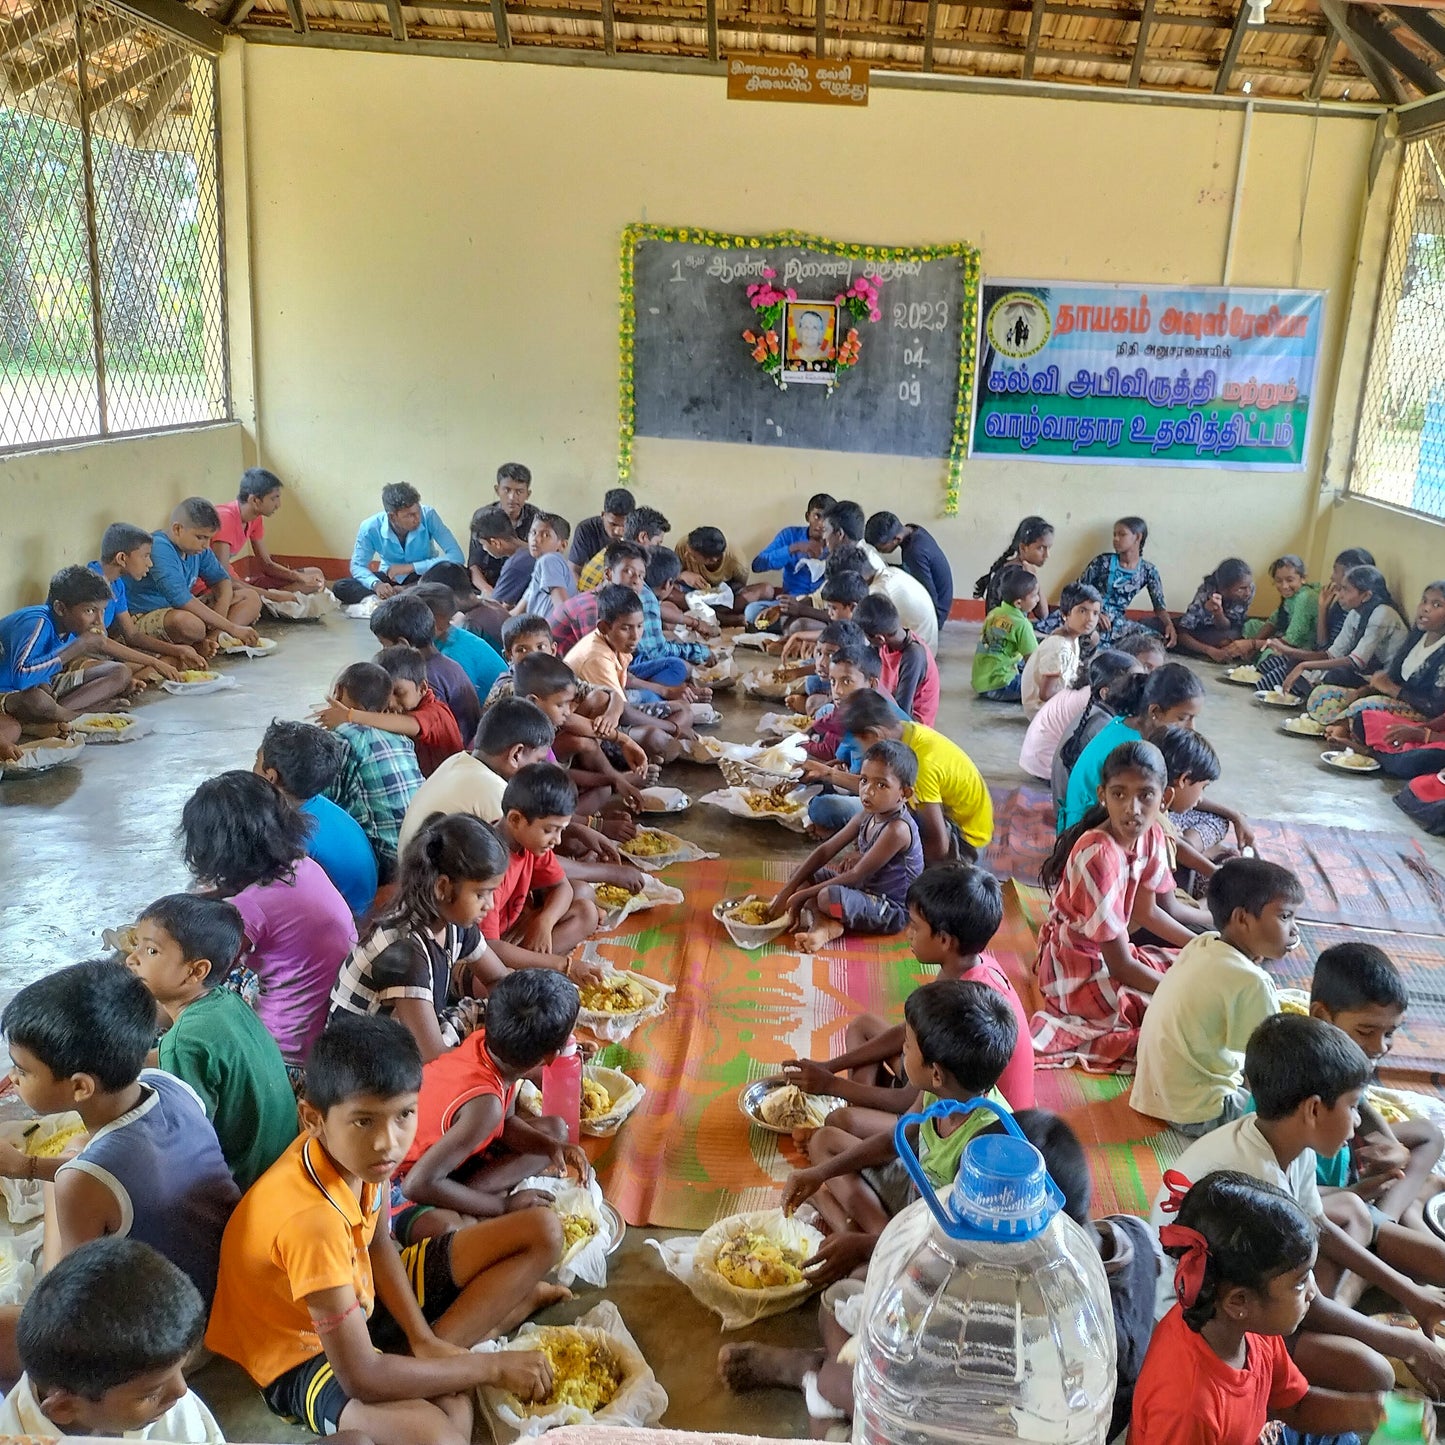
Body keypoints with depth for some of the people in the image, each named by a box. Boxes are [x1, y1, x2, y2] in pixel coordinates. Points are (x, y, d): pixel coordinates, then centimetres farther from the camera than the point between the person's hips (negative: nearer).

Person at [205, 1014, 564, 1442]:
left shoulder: (354, 1150, -16)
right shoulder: (310, 1218, -37)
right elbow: (360, 1378, -33)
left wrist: (424, 1340, -10)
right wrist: (491, 1365, -23)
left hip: (360, 1294, 8)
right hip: (307, 1353, -8)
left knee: (543, 1233, 1)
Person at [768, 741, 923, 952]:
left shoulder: (897, 829, -27)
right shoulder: (868, 816, -1)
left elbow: (856, 875, -25)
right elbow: (825, 851, 1)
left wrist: (803, 895, -20)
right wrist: (787, 891, -7)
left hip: (891, 911, -10)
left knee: (830, 896, -36)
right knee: (801, 873, 7)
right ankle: (824, 923, -16)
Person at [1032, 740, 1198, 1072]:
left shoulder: (1151, 835, -8)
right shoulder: (1099, 856, -31)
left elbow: (1147, 911, 10)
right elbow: (1120, 966, -25)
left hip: (1113, 953, 9)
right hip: (1081, 973, -9)